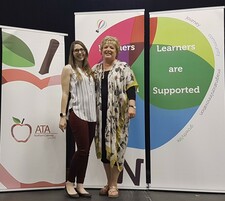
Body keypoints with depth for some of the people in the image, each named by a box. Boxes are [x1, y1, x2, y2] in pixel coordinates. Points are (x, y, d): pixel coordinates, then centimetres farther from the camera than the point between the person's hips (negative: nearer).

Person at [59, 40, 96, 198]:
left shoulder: (88, 70, 16)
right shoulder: (68, 69, 1)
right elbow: (65, 93, -4)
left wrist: (97, 113, 9)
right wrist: (63, 115, -10)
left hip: (91, 115, 6)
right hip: (77, 114, -5)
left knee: (86, 151, 5)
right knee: (82, 149, -8)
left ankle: (80, 185, 13)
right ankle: (69, 182, 9)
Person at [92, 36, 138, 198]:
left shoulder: (123, 67, 1)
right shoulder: (95, 69, 14)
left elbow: (131, 88, -6)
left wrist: (131, 106, -18)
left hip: (117, 114, -4)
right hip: (101, 114, 5)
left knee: (116, 146, -3)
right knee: (104, 146, 8)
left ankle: (114, 184, 8)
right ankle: (109, 182, 20)